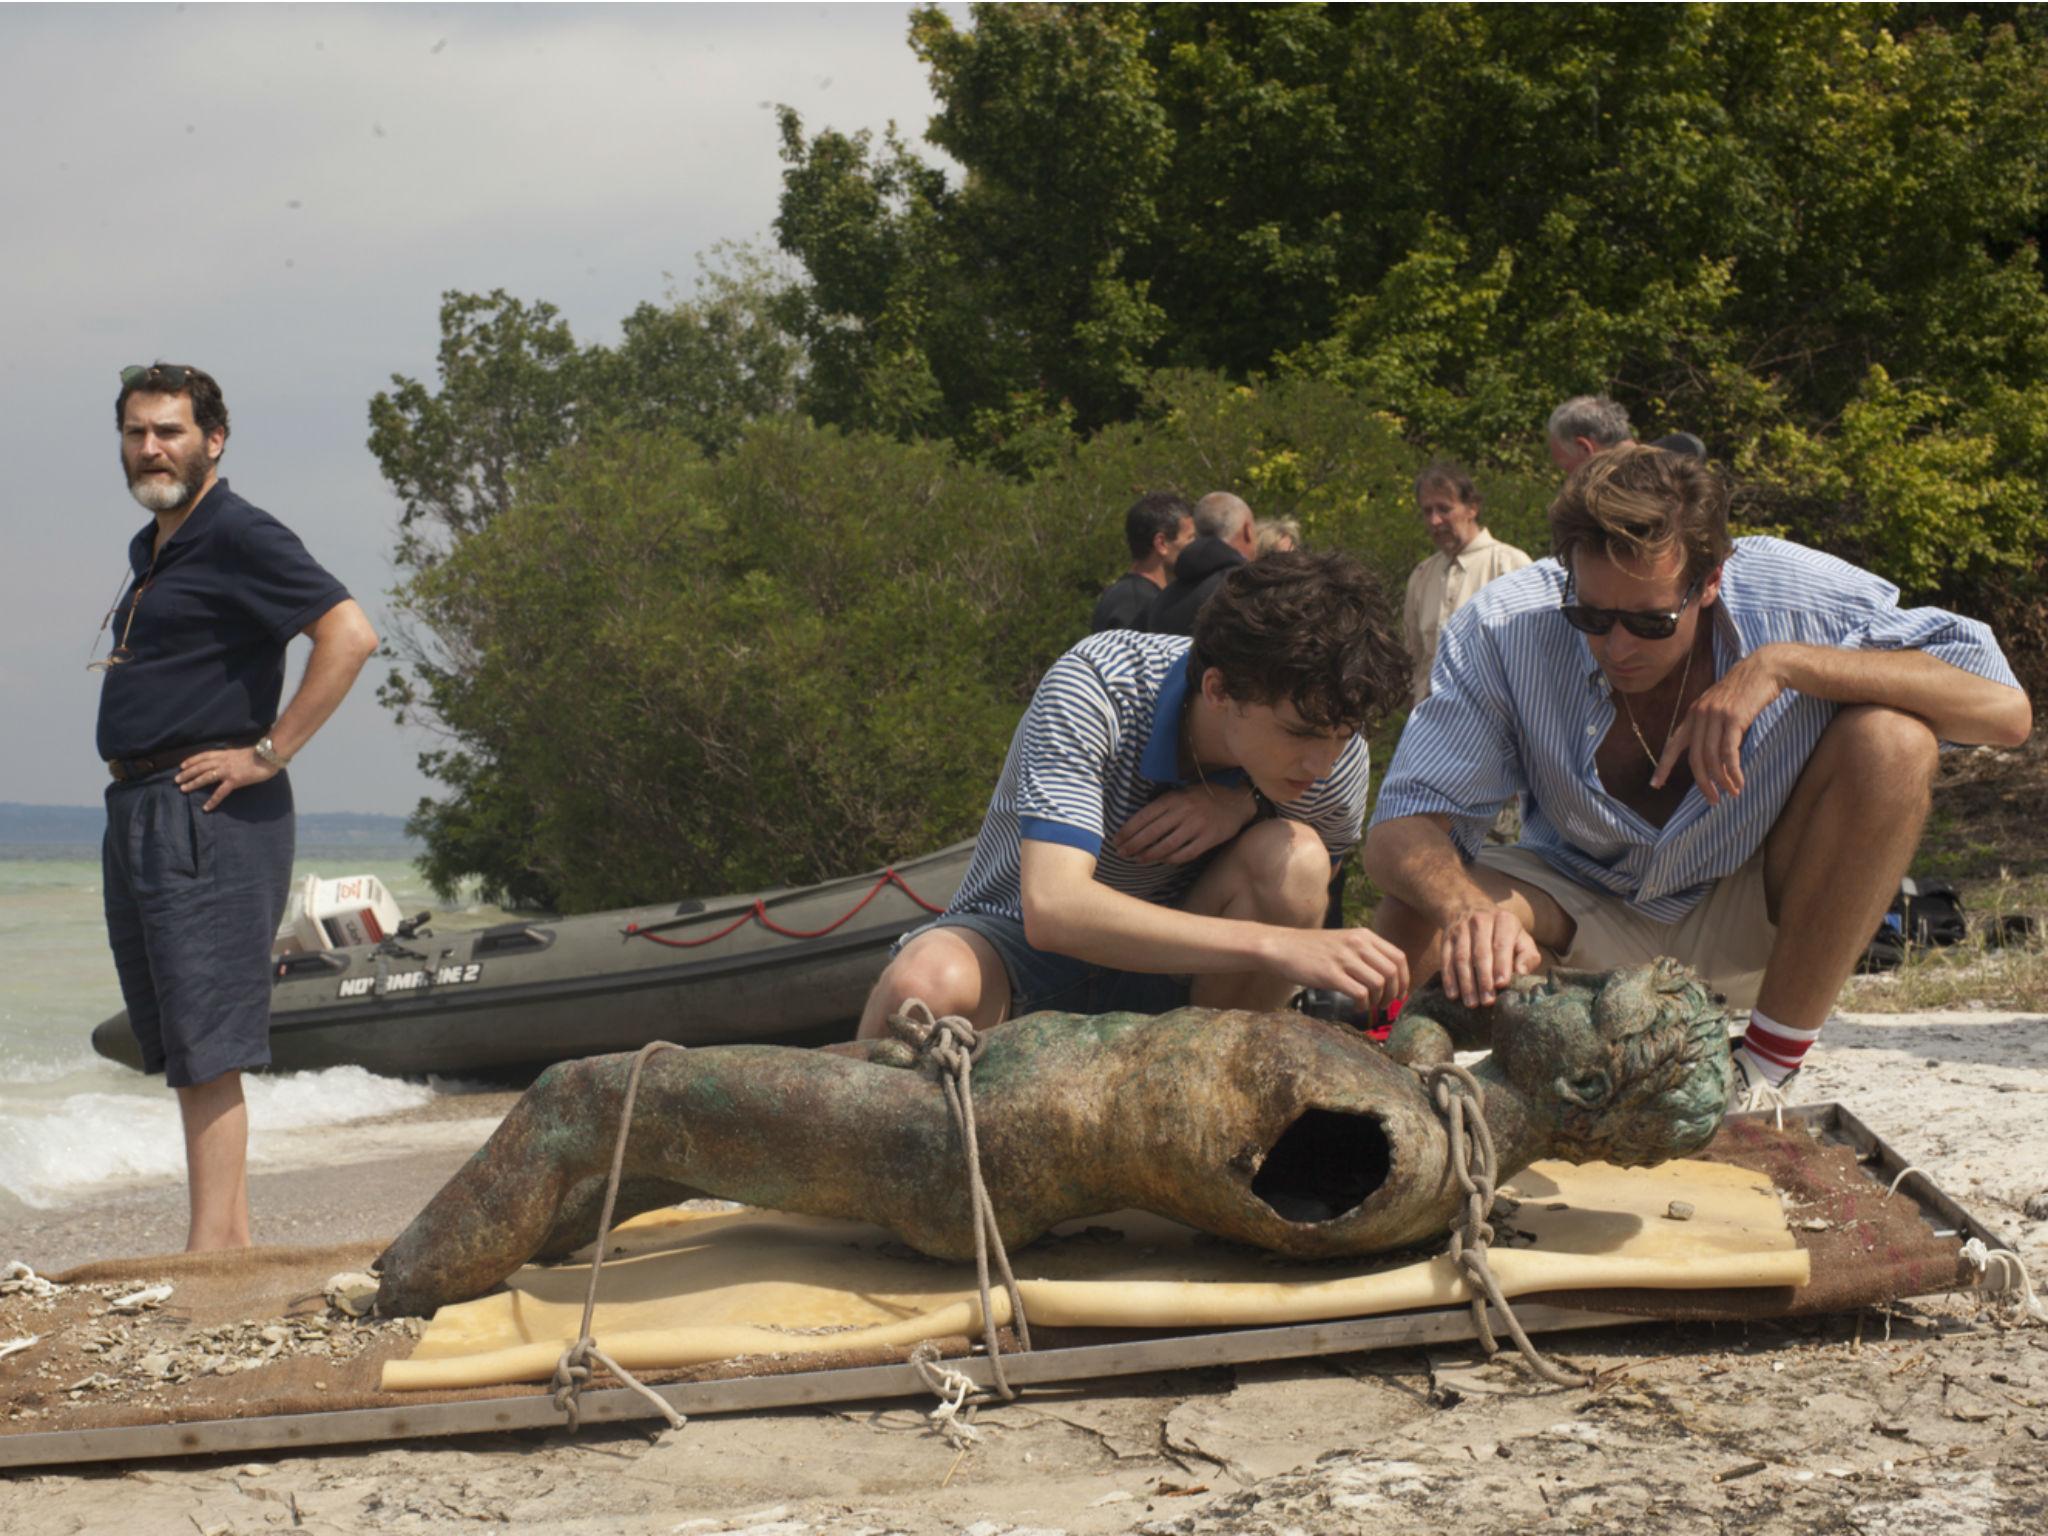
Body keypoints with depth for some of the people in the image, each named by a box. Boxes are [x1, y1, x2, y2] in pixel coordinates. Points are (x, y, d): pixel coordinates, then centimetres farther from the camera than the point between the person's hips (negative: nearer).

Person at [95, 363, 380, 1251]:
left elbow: (349, 634, -20)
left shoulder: (240, 537, -9)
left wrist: (268, 753, -19)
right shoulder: (150, 551, 19)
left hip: (208, 816, -10)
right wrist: (133, 785, 17)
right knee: (181, 1050, 10)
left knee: (206, 1046, -11)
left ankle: (211, 1253, -10)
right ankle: (233, 1240, 15)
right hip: (136, 811, 10)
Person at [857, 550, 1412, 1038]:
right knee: (929, 982, -39)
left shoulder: (1335, 750, -15)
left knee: (1293, 856, -26)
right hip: (1023, 943, -3)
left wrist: (1246, 803, -19)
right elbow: (1052, 908, -39)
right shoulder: (1093, 687, -27)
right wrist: (1273, 944, -49)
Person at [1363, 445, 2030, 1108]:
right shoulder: (1500, 628, -23)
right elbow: (1401, 829, -26)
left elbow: (2006, 709, -28)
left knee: (1892, 738, -28)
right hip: (1591, 917, 0)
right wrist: (1469, 909, -50)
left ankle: (1766, 1070, -17)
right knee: (1413, 926, -30)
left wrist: (1784, 663, -36)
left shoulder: (1798, 596, -23)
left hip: (1761, 924, 0)